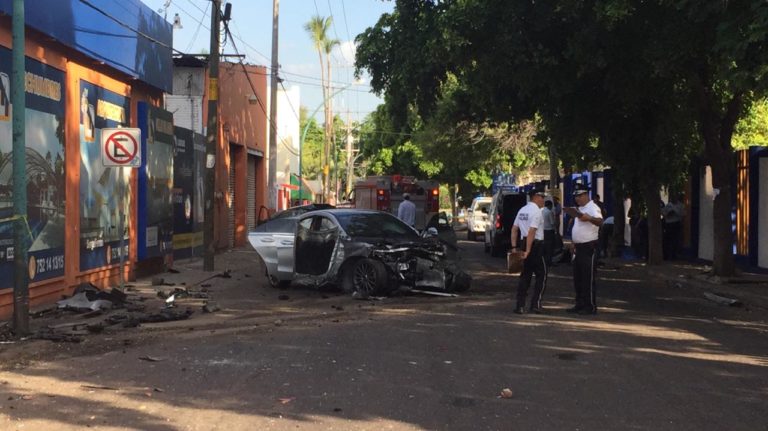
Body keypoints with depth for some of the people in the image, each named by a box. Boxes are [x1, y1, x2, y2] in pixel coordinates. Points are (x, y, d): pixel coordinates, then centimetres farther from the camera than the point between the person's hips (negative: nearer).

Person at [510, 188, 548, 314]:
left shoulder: (522, 210, 12)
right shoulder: (536, 211, -14)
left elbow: (514, 229, 11)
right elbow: (531, 232, -22)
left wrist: (514, 247, 10)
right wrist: (528, 250, -24)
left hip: (525, 244, 8)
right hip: (535, 245, -8)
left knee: (526, 275, 12)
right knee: (541, 275, 4)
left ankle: (520, 305, 9)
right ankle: (536, 304, 0)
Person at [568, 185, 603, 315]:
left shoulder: (592, 207, -12)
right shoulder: (579, 209, 18)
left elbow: (600, 221, -31)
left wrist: (588, 218, -50)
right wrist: (574, 244, 23)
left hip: (589, 247, -9)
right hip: (579, 247, 9)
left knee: (588, 278, -7)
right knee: (578, 278, 12)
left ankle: (591, 306, -1)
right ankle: (580, 304, 20)